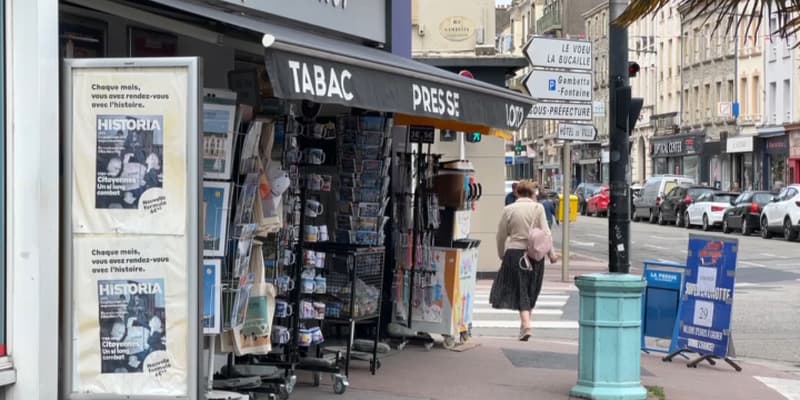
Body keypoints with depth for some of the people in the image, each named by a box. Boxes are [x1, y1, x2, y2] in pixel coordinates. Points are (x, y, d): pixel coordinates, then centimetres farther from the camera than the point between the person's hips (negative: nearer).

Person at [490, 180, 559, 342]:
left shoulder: (508, 209, 0)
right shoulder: (538, 208, 0)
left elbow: (501, 235, 5)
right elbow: (546, 233, -3)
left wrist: (502, 254, 19)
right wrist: (551, 254, 5)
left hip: (515, 252, -1)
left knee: (520, 290, 0)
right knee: (531, 290, 15)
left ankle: (526, 324, -16)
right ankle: (525, 322, 25)